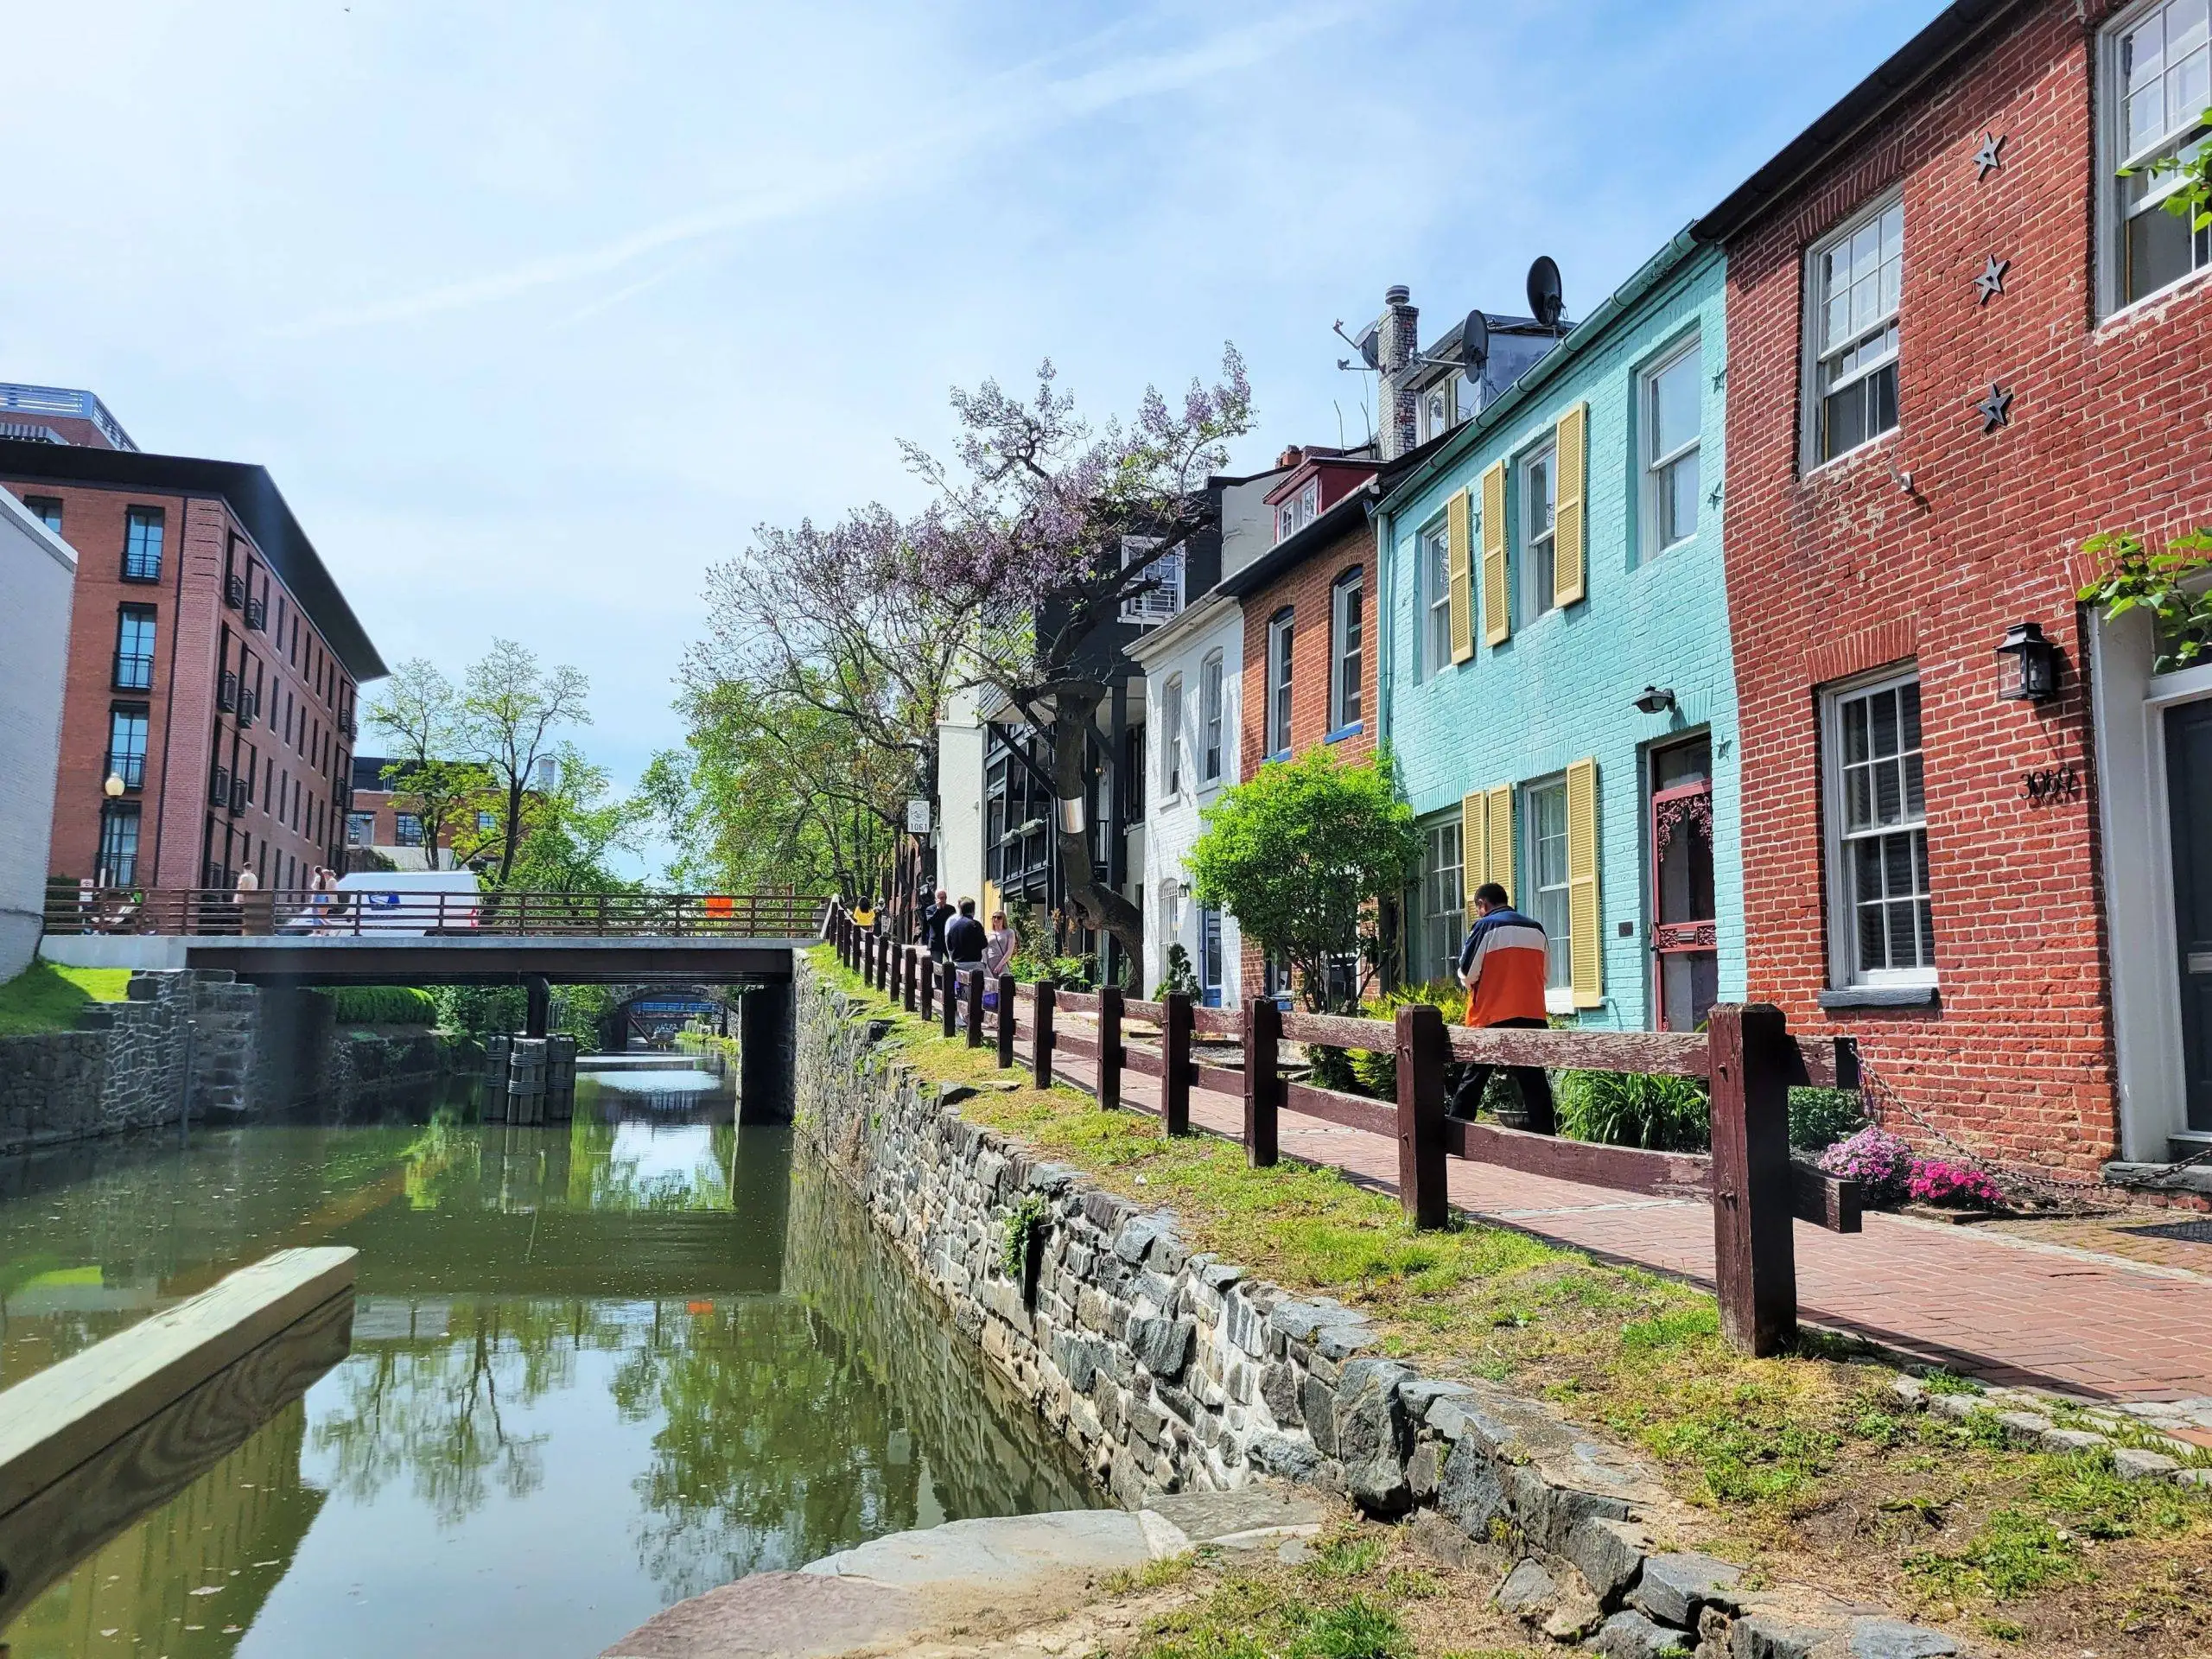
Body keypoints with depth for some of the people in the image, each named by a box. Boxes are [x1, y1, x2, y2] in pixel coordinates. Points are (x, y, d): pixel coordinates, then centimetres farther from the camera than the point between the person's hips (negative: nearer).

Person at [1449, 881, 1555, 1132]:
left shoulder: (1485, 927, -6)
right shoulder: (1536, 928, 8)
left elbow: (1467, 974, -7)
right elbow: (1546, 973, 15)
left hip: (1493, 1017, -3)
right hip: (1532, 1016, 4)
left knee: (1474, 1079, 6)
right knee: (1534, 1081, 6)